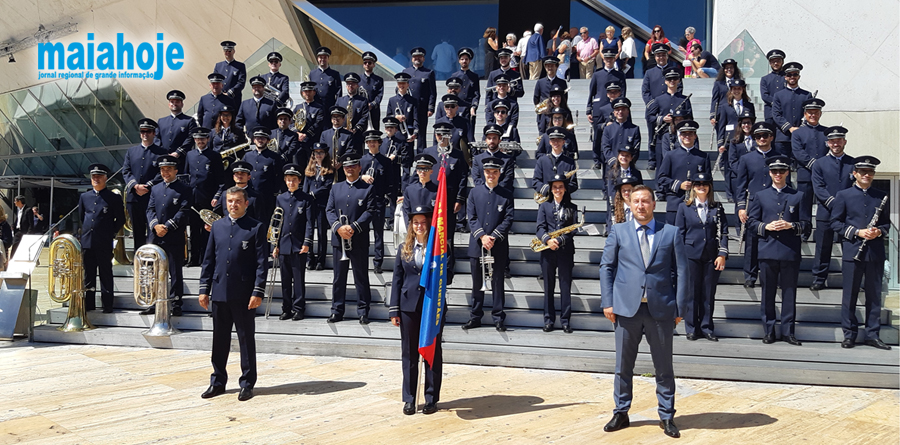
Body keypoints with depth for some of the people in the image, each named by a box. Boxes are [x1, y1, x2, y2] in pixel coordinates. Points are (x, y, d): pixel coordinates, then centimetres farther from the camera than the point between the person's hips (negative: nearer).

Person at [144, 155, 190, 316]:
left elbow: (184, 212, -9)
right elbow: (150, 210, 10)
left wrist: (167, 227, -16)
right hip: (156, 238, 5)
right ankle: (156, 303, 17)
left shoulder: (184, 189, 0)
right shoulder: (155, 189, 17)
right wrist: (155, 225, -9)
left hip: (175, 238, -5)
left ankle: (176, 304, 5)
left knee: (176, 272, 0)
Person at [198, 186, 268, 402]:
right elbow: (208, 260, 13)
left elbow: (261, 263, -6)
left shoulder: (256, 228, -3)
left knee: (246, 339, 4)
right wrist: (204, 289, 8)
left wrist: (258, 293, -13)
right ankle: (218, 382, 23)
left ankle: (247, 384, 15)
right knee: (219, 339, 11)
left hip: (244, 294, -4)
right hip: (219, 293, 4)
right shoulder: (217, 226, 11)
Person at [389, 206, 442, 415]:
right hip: (409, 307, 2)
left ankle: (431, 398, 17)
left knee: (433, 353, 7)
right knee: (409, 353, 8)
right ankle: (409, 399, 18)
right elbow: (397, 280, 7)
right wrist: (394, 310, 3)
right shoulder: (404, 249, 7)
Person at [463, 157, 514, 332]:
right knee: (477, 284, 9)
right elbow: (472, 217, 1)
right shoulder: (475, 192, 7)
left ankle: (498, 318, 14)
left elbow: (508, 220, -3)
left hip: (498, 247, -1)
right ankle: (475, 317, 19)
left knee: (497, 283, 5)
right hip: (476, 245, 1)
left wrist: (493, 237, -14)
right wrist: (482, 236, -12)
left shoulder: (506, 195, 4)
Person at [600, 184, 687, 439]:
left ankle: (666, 417, 21)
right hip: (627, 308, 1)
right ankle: (621, 413, 22)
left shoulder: (671, 233, 5)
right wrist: (607, 302, -2)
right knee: (623, 366, 9)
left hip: (661, 310, 0)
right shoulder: (618, 232, 6)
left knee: (664, 367, 8)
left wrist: (679, 308, -3)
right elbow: (606, 267, 6)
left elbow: (681, 271, 3)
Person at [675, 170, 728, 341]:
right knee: (691, 293, 3)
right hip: (691, 256, -1)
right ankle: (692, 329, 14)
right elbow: (679, 233, 3)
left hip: (711, 257, 1)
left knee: (709, 293, 6)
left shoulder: (717, 208, 8)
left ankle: (707, 327, 18)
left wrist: (722, 255, -3)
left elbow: (723, 232, 6)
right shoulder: (684, 207, 4)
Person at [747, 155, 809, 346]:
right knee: (768, 292, 3)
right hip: (768, 250, 0)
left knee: (789, 292, 2)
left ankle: (787, 331, 11)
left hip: (791, 251, 0)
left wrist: (791, 225, -12)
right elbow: (751, 222, 8)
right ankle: (768, 331, 11)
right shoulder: (760, 196, 12)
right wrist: (766, 226, -10)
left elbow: (806, 225, 7)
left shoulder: (798, 196, 11)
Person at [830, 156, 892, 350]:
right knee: (850, 294, 2)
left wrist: (879, 231, -8)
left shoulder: (882, 197, 10)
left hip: (875, 252, 2)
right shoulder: (844, 195, 4)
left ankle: (873, 334, 14)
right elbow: (835, 222, 1)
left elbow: (887, 223, 14)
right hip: (852, 251, -2)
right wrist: (857, 232, -11)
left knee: (874, 294, 6)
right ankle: (849, 334, 10)